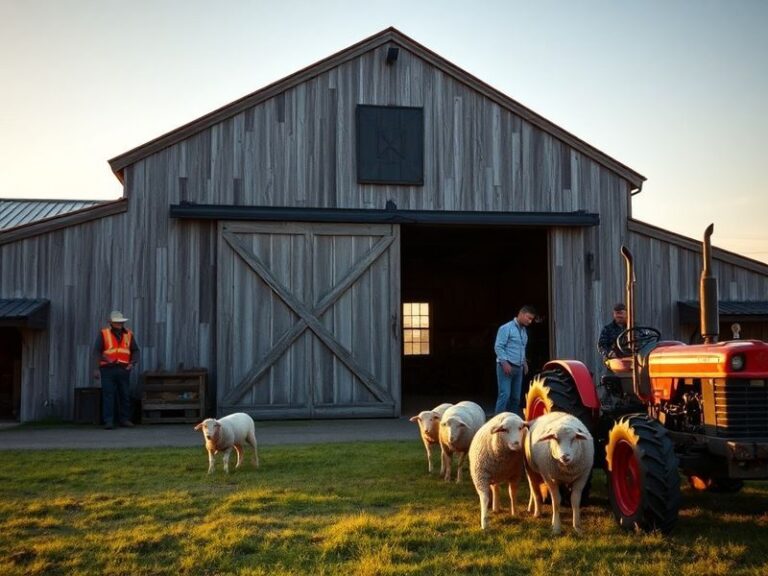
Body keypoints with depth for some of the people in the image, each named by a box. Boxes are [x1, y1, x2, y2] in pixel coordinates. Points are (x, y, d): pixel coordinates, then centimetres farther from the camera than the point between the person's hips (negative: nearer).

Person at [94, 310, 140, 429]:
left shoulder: (129, 334, 9)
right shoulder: (103, 334, 1)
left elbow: (135, 351, 12)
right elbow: (96, 351, -3)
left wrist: (132, 363, -5)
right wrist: (105, 359, -20)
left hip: (123, 370, 3)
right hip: (108, 369, -3)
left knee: (124, 395, 6)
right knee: (108, 395, -6)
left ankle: (124, 419, 15)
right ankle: (108, 421, -6)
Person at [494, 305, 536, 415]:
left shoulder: (524, 331, 16)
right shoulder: (506, 328, -9)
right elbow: (498, 347, -14)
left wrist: (524, 362, 15)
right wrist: (504, 362, -21)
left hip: (518, 368, 8)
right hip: (506, 367, -8)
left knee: (516, 397, 7)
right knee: (505, 395, -14)